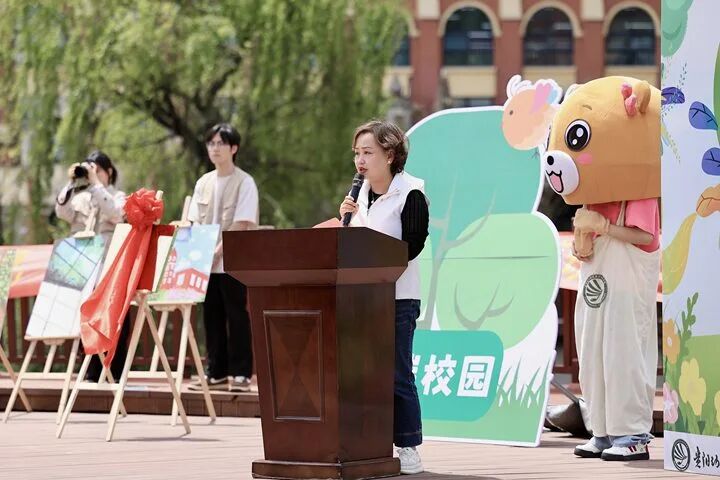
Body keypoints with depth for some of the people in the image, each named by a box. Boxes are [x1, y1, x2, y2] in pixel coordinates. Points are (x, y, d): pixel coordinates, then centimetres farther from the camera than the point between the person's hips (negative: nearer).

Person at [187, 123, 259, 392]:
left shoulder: (244, 183, -5)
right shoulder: (204, 183, 12)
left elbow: (241, 225, -12)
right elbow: (195, 223, 11)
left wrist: (218, 251, -18)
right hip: (206, 261, 5)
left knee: (236, 316, -3)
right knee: (212, 316, 7)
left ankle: (241, 373, 1)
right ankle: (217, 373, 13)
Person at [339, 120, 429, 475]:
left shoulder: (410, 194, -8)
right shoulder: (359, 195, 12)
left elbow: (411, 245, -16)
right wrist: (346, 220, -3)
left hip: (397, 296, -6)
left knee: (397, 375, -4)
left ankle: (408, 448, 4)